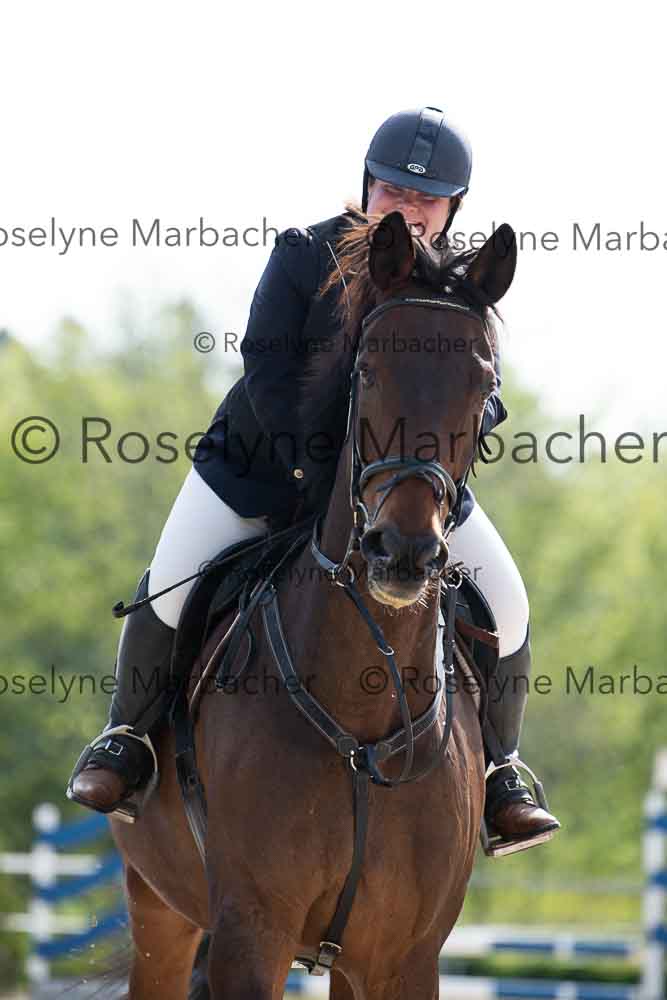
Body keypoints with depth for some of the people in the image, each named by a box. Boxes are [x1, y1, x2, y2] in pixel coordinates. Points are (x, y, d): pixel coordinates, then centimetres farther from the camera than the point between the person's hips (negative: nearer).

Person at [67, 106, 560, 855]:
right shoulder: (307, 255, -11)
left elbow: (482, 393, -10)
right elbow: (268, 363, -19)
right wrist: (311, 460, -31)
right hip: (265, 459, -2)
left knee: (505, 605, -10)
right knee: (170, 585, -17)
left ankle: (496, 768, 8)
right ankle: (128, 737, 4)